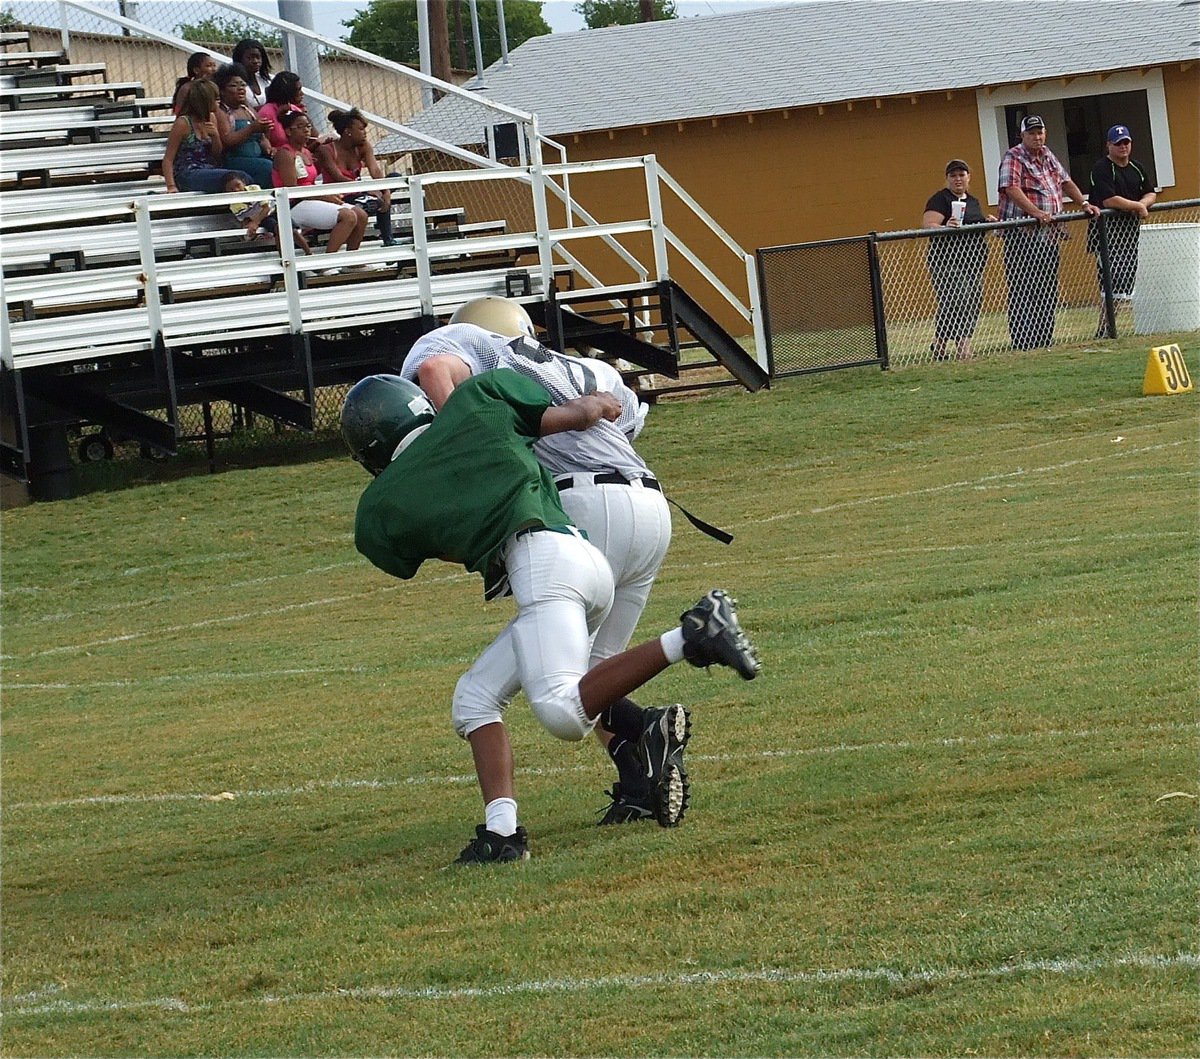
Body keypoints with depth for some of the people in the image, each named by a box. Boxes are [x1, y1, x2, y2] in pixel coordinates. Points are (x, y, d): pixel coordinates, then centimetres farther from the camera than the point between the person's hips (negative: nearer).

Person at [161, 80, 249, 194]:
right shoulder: (183, 123, -8)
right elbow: (168, 159, -8)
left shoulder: (211, 118, 12)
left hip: (209, 171, 7)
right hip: (188, 175, -7)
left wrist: (215, 136, -3)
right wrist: (171, 187, -20)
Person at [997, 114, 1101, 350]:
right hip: (1023, 235, -8)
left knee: (1048, 292, 9)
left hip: (1049, 234, 8)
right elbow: (1011, 189, -20)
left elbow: (1066, 182, 26)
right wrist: (1036, 212, -31)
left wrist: (1084, 203, 11)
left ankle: (1044, 341, 15)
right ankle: (1023, 343, -10)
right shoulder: (1013, 158, -6)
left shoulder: (1048, 156, 18)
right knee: (1024, 293, -9)